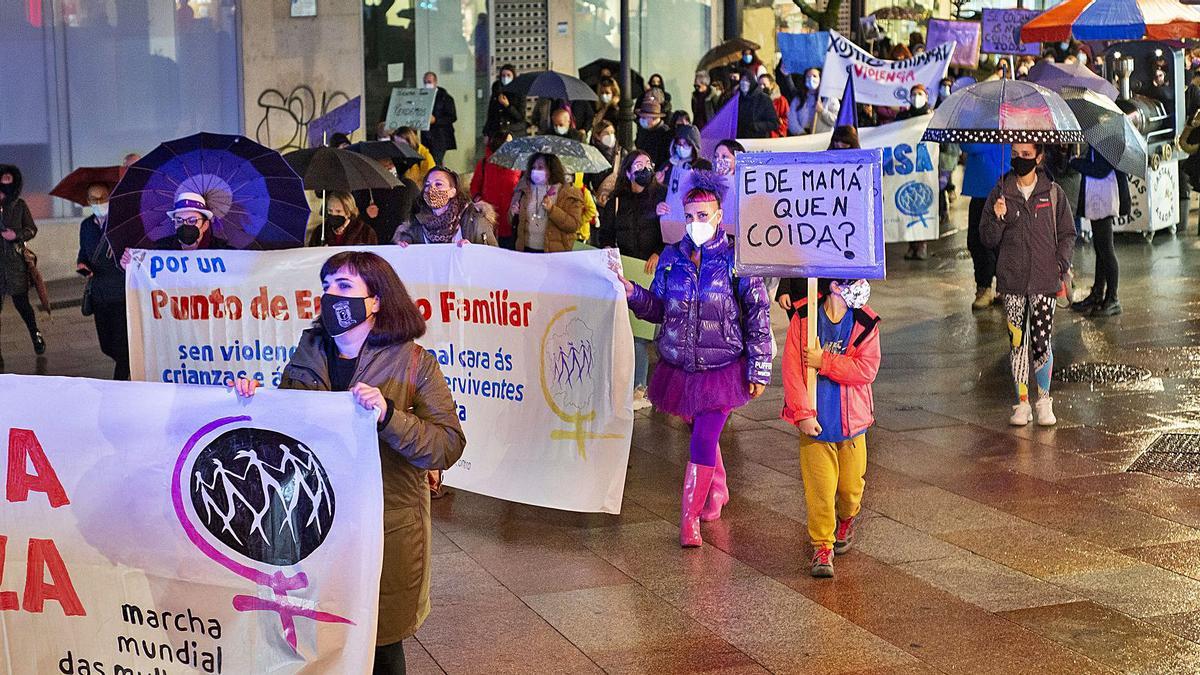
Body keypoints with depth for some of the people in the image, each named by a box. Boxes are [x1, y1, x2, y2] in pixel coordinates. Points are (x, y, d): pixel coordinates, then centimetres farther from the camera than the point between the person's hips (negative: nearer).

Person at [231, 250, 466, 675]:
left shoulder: (413, 364, -8)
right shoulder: (309, 355, 4)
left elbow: (448, 447, -15)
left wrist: (388, 416, -29)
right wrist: (254, 399, -8)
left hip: (386, 530, -3)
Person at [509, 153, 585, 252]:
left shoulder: (568, 193, -2)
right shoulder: (524, 191, 11)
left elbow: (574, 225, -10)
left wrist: (552, 210, -20)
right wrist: (513, 214, -4)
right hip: (526, 249, 4)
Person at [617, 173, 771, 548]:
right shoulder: (672, 257, 2)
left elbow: (758, 317, -6)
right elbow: (658, 309, 7)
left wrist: (759, 369, -7)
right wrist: (632, 292, -13)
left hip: (722, 368, -4)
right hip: (679, 365, 4)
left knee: (704, 440, -10)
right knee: (700, 433, 18)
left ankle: (690, 517, -3)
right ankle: (717, 491, 41)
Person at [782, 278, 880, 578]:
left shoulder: (865, 323, -3)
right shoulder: (804, 318, -8)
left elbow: (867, 369, -13)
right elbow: (791, 368, -9)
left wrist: (823, 362, -18)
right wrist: (803, 413, -15)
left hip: (851, 420, 2)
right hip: (815, 422, -2)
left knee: (851, 486, 12)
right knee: (819, 488, -3)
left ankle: (846, 520, 44)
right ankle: (822, 545, 12)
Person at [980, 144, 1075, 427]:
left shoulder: (1053, 192, 4)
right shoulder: (1001, 193, 5)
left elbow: (1068, 233, 10)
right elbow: (988, 239, 4)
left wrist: (1062, 263, -5)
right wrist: (998, 219, -15)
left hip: (1044, 279, -1)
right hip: (1012, 279, 1)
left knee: (1041, 340, -7)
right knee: (1017, 340, 2)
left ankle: (1044, 400, 9)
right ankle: (1022, 402, 11)